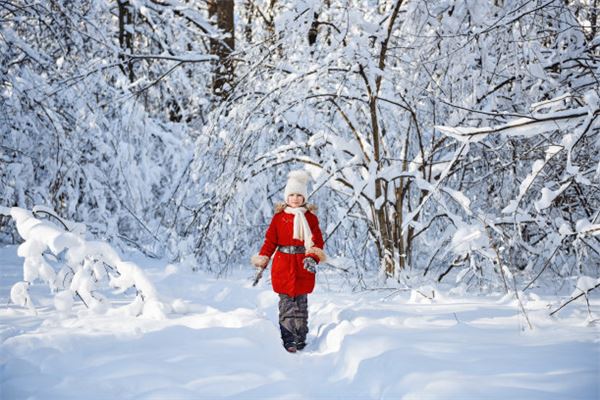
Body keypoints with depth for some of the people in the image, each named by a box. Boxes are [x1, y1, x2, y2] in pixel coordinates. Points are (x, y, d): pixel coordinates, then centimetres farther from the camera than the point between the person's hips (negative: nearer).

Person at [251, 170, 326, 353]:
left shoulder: (310, 218, 5)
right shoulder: (279, 217, 4)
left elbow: (318, 241, 3)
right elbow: (270, 240, 4)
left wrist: (313, 258, -12)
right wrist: (263, 258, -9)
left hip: (303, 266, 1)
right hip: (283, 265, -1)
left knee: (301, 302, 6)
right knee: (286, 302, -2)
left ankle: (301, 339, 14)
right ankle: (288, 340, 0)